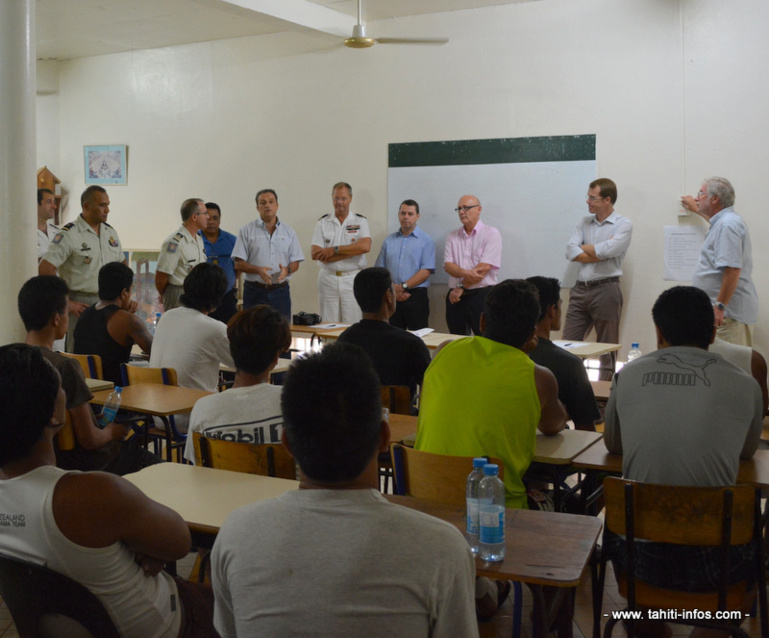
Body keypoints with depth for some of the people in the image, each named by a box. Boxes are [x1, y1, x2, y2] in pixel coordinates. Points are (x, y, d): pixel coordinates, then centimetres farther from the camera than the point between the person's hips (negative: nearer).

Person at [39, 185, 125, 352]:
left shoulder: (111, 232, 11)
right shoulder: (69, 234, -10)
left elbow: (122, 264, 24)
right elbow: (45, 269, -16)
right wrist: (65, 303, -15)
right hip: (81, 304, -6)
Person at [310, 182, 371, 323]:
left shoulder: (360, 221, 5)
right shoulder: (322, 223, 7)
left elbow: (365, 246, -14)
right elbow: (315, 254, -6)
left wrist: (334, 250, -14)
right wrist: (352, 249, -11)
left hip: (352, 279, -1)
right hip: (328, 279, 1)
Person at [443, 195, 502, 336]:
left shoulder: (491, 234, -1)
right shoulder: (453, 236, 13)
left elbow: (484, 267, -11)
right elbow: (448, 265, 2)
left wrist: (461, 287, -9)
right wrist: (466, 273, -18)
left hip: (482, 294, -4)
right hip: (456, 297, 4)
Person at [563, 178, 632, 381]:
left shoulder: (623, 225, -1)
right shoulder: (584, 223, 14)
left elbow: (607, 250, -18)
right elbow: (570, 252, 0)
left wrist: (584, 247, -1)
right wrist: (599, 253, -10)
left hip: (605, 290, -5)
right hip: (580, 290, 5)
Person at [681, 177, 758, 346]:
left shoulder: (727, 225, -16)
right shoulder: (725, 221, 17)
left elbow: (732, 270, -25)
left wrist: (720, 306, -25)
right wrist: (696, 210, 58)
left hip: (730, 312, -10)